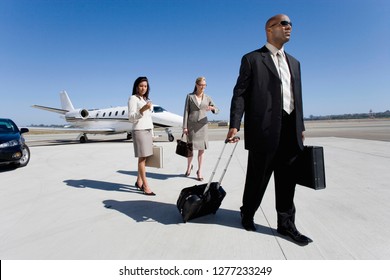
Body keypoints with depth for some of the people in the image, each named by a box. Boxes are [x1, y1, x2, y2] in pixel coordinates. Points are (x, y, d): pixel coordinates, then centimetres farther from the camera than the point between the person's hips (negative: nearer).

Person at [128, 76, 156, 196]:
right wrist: (142, 109, -27)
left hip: (148, 131, 7)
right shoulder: (133, 98, -3)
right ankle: (145, 186, -6)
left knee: (144, 158, 6)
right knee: (142, 158, -8)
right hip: (139, 131, -7)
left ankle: (139, 181, 17)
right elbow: (131, 118, -12)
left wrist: (152, 133, 18)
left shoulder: (147, 99, 19)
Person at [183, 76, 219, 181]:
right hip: (192, 124, -2)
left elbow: (217, 111, 7)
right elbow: (186, 111, 1)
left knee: (201, 149, 1)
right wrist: (185, 127, -5)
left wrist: (212, 108, -17)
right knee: (190, 147, 4)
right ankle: (189, 166, 30)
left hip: (203, 125, 2)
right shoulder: (190, 96, 3)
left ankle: (199, 171, 12)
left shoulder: (207, 98, 8)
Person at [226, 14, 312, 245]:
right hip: (264, 129, -6)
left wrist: (300, 126, 15)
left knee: (288, 180, 9)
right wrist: (234, 125, -16)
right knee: (258, 177, 6)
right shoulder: (252, 59, 2)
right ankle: (248, 214, 29)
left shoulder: (294, 62, 21)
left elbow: (297, 98, 20)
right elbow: (240, 94, -6)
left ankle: (286, 224, 22)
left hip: (290, 130, 6)